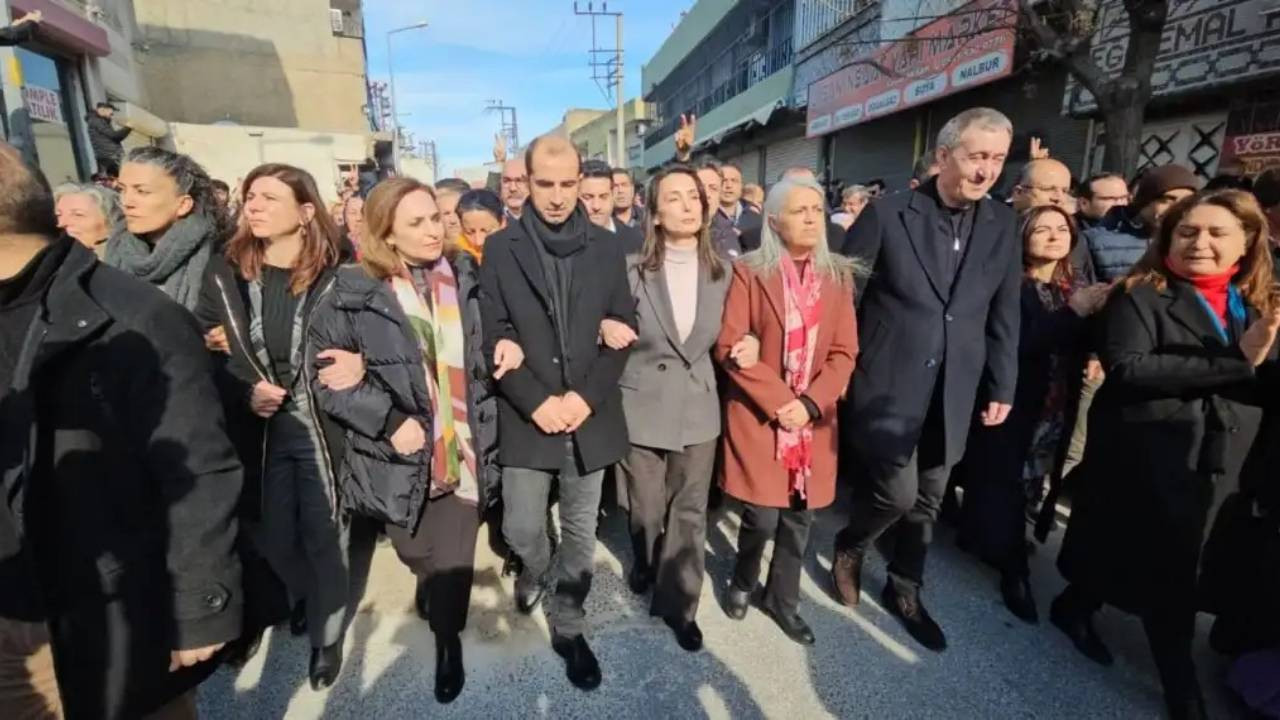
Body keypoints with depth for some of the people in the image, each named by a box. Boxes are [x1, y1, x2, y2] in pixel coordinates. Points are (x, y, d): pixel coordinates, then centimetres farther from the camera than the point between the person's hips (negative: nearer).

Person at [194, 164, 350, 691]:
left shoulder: (335, 276, -8)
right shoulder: (224, 273, 0)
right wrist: (244, 392, -13)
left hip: (320, 426, -3)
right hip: (257, 429, 3)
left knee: (323, 534, 9)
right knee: (272, 533, 18)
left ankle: (327, 635, 32)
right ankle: (304, 597, 49)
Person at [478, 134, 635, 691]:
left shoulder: (606, 247, 3)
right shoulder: (501, 248, 0)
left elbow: (623, 329, 1)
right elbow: (494, 335, -3)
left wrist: (586, 396, -11)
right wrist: (535, 401, -13)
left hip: (590, 415, 1)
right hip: (527, 416, 0)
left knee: (580, 532, 11)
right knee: (521, 530, 8)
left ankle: (568, 626, 33)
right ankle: (535, 572, 44)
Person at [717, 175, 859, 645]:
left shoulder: (839, 275, 5)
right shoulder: (749, 273, -5)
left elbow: (844, 352, 2)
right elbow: (729, 348, -10)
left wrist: (810, 403, -12)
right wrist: (779, 401, -16)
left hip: (814, 420, 4)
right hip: (759, 417, -3)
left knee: (800, 519, 11)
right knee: (762, 518, -1)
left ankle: (782, 600, 34)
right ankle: (743, 582, 30)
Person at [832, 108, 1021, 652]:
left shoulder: (1002, 227, 6)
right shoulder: (887, 214, -8)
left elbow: (1004, 316, 9)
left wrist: (1001, 388, 7)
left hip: (953, 391, 5)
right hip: (889, 384, -4)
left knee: (927, 501, 14)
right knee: (897, 492, -6)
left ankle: (904, 591, 35)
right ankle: (849, 546, 27)